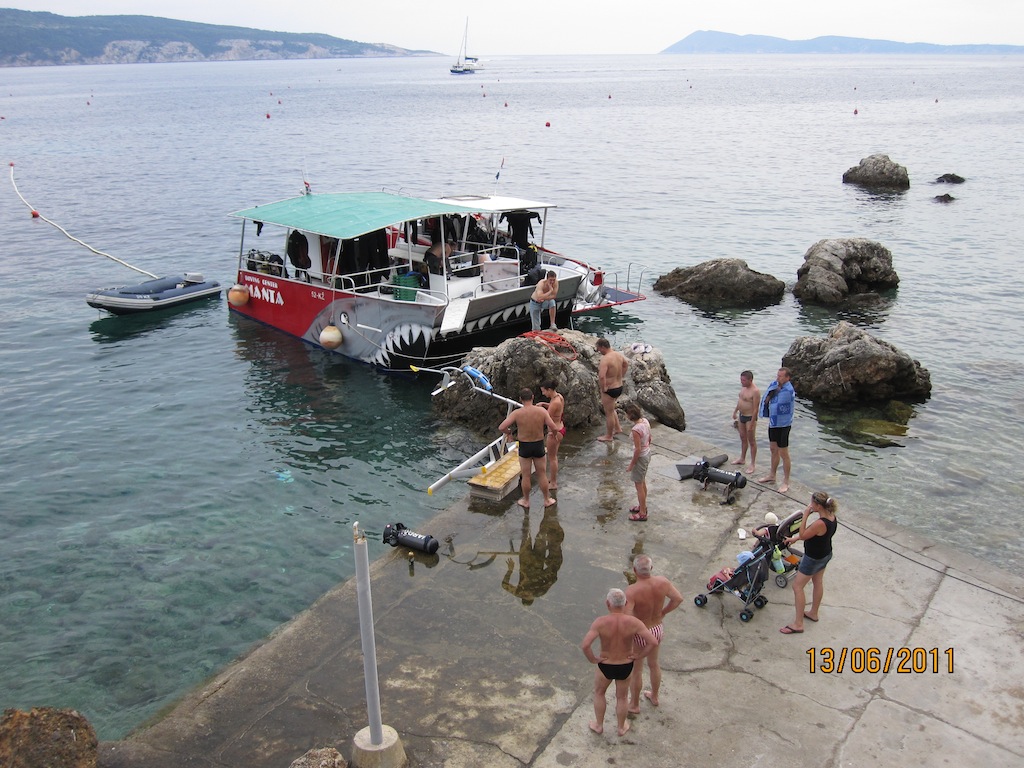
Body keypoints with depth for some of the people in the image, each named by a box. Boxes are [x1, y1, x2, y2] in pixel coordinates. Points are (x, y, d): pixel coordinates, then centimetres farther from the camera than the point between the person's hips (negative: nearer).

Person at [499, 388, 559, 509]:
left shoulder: (517, 413, -16)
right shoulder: (542, 411, -14)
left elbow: (501, 427, -22)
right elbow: (554, 428, -14)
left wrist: (508, 432, -1)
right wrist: (552, 431, 9)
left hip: (524, 447, -1)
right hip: (539, 446, 1)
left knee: (526, 475, 15)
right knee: (542, 474, 17)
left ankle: (526, 501, 29)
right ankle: (546, 500, 30)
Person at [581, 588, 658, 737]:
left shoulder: (600, 622, -26)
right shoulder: (633, 622, -21)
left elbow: (585, 645, -34)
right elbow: (653, 642, -24)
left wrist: (593, 659, -16)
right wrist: (638, 656, -9)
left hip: (605, 666, -1)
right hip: (626, 667, 1)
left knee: (599, 693, 29)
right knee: (622, 697, 27)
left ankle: (599, 725, 43)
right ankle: (621, 728, 45)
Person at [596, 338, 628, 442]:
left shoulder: (605, 359, -26)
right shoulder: (619, 355, 1)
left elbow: (602, 376, -38)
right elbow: (626, 364, 23)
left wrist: (603, 388, -22)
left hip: (609, 390, -9)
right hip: (619, 387, 9)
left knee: (609, 413, 8)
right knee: (611, 409, 30)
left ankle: (609, 436, 22)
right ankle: (617, 429, 38)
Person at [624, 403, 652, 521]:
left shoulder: (635, 430, -31)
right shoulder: (645, 421, -6)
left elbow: (638, 449, -25)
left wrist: (631, 464, -14)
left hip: (640, 457, -9)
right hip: (647, 453, 9)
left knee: (639, 485, 8)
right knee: (642, 482, 25)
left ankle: (642, 514, 22)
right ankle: (642, 506, 43)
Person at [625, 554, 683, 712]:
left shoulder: (632, 591, -34)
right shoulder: (662, 582, -18)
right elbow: (678, 599, -6)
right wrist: (663, 612, 5)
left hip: (639, 634, -5)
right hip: (657, 629, 5)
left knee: (636, 670, 18)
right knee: (654, 664, 29)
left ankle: (634, 705, 37)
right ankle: (654, 696, 51)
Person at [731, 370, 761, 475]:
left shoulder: (755, 391, -24)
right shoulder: (743, 387, 3)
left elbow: (755, 409, -24)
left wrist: (751, 424, -24)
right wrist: (735, 411, 23)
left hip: (750, 417, -9)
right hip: (741, 415, 9)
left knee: (751, 441, 1)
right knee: (743, 439, 21)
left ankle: (752, 464, 9)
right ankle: (742, 458, 37)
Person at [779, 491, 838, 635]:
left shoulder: (820, 523, -37)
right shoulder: (831, 517, -8)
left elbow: (802, 535, -23)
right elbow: (810, 532, 6)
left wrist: (805, 515, -26)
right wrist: (794, 539, 12)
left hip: (814, 559, -9)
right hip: (825, 554, 9)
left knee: (797, 586, 4)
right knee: (818, 582, 26)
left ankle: (798, 624, 11)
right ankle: (813, 613, 46)